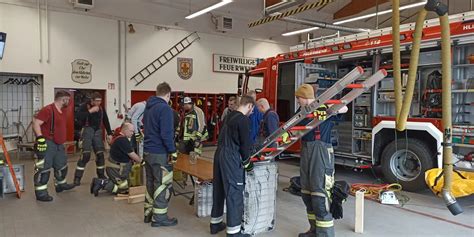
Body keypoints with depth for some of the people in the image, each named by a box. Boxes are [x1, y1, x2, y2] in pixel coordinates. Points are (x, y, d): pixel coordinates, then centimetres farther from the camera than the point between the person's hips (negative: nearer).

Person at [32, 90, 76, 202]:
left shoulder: (63, 111, 12)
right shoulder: (48, 109, -17)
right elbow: (36, 123, -22)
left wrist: (63, 140, 27)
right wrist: (40, 138, -27)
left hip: (59, 144, 10)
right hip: (47, 143, -10)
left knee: (62, 165, 21)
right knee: (44, 168, -7)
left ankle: (61, 184, 39)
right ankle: (41, 193, -1)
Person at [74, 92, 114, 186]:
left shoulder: (101, 109, 11)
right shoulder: (85, 106, -3)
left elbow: (106, 121, 16)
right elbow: (78, 116, -20)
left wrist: (109, 133, 13)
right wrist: (90, 111, -24)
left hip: (98, 132, 5)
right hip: (87, 131, -5)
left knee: (100, 154, 5)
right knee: (85, 155, -14)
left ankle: (101, 175, 20)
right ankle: (77, 178, -6)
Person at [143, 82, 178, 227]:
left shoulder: (148, 107, 12)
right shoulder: (165, 108, -17)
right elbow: (166, 134, -23)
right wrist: (173, 151, -15)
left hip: (147, 151, 9)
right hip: (160, 153, -9)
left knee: (151, 183, 18)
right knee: (162, 185, 1)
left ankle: (149, 213, 27)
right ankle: (159, 218, 9)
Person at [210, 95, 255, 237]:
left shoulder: (229, 116, 15)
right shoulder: (243, 120, -11)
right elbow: (245, 144, -11)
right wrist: (247, 163, 2)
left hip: (219, 154, 9)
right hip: (231, 158, -9)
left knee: (219, 190, 17)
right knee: (234, 194, -2)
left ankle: (216, 223, 31)